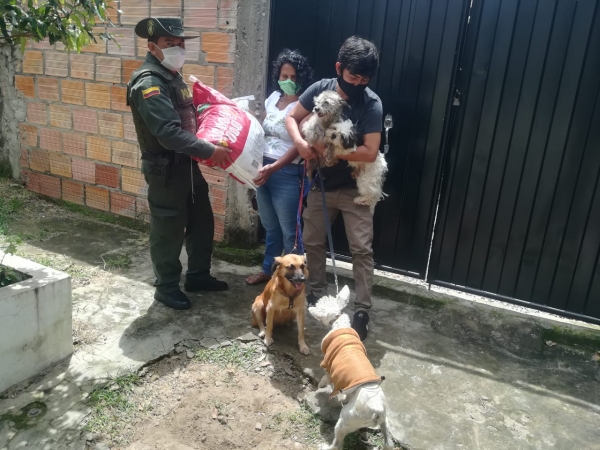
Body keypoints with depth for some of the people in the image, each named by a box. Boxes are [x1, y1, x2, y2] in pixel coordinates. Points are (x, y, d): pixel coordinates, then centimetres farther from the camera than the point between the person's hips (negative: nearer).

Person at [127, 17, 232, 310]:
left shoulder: (172, 75, 11)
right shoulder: (148, 83, -19)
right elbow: (169, 132, -30)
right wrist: (209, 151, -29)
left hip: (187, 164, 9)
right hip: (165, 169, -9)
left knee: (202, 221, 17)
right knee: (168, 230, 4)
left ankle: (198, 275, 34)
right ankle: (166, 287, 21)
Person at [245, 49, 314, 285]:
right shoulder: (273, 97, 9)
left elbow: (298, 146, -18)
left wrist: (273, 168, -29)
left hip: (286, 174, -6)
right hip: (263, 169, 6)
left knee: (289, 231, 4)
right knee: (270, 227, 20)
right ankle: (268, 269, 36)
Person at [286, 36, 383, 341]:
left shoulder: (371, 104, -17)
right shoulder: (320, 89, -7)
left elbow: (370, 152, -23)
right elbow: (292, 118, 1)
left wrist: (329, 149, -24)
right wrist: (301, 143, -19)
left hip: (355, 189, -4)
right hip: (322, 184, 4)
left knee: (361, 249, -2)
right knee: (312, 241, 13)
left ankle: (362, 312, 9)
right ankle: (317, 293, 33)